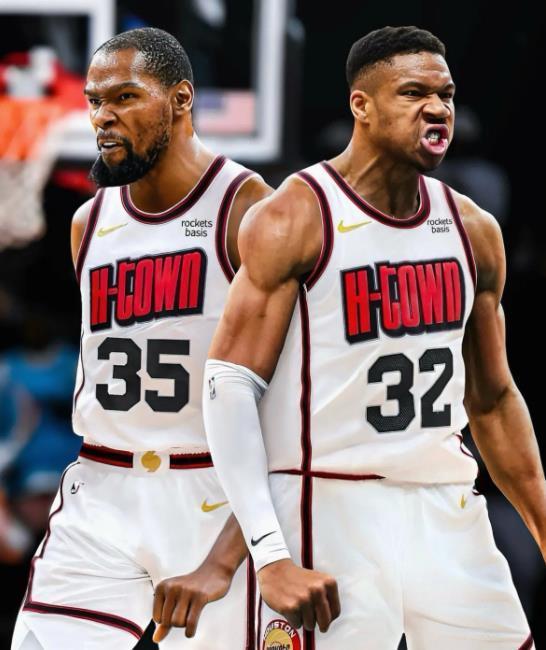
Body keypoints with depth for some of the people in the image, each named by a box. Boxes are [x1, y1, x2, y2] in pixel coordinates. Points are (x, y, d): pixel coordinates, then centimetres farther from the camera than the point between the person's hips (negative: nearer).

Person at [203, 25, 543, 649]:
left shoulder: (472, 230, 10)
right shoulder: (293, 219, -8)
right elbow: (229, 386, -12)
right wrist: (270, 554, -21)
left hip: (446, 512, 6)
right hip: (331, 513, -6)